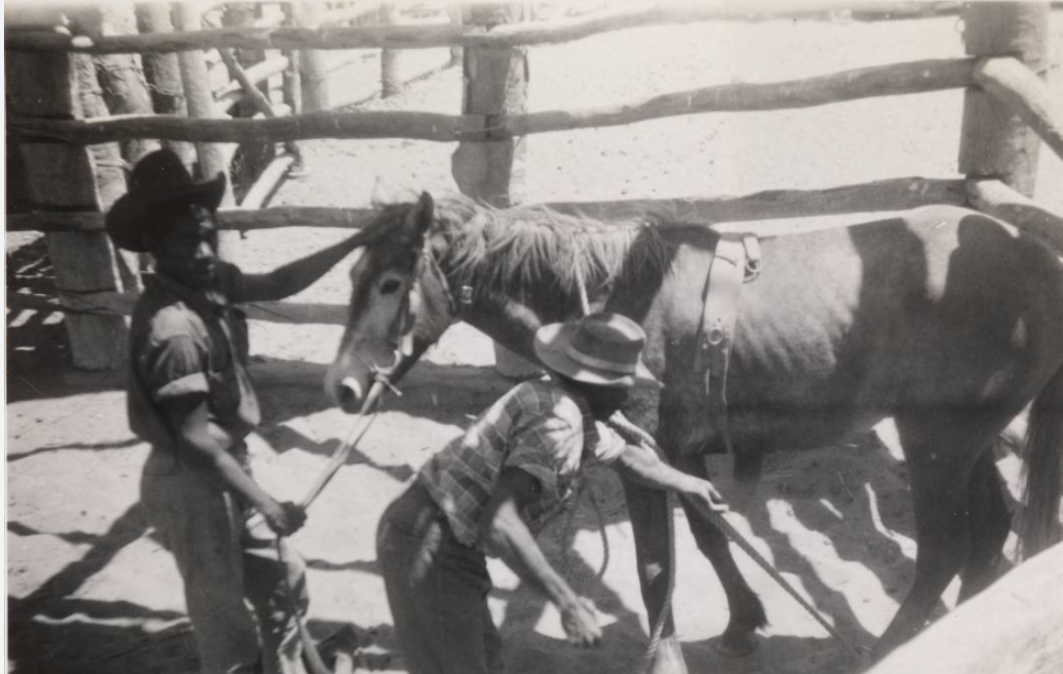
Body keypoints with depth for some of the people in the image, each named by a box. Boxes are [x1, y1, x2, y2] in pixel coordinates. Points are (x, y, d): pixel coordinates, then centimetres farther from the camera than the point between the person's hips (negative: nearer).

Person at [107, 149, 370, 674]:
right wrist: (269, 507, -22)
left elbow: (278, 284, 7)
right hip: (191, 485, -9)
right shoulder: (172, 330, -29)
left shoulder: (209, 282, -5)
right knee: (222, 618, 11)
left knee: (284, 580, 24)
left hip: (224, 471, 9)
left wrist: (358, 240, 2)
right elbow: (195, 441, -27)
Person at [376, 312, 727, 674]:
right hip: (430, 551, -10)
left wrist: (687, 483, 43)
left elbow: (624, 456, 28)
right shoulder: (556, 424, -21)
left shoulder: (564, 405, 10)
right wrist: (569, 604, -28)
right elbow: (499, 523, -32)